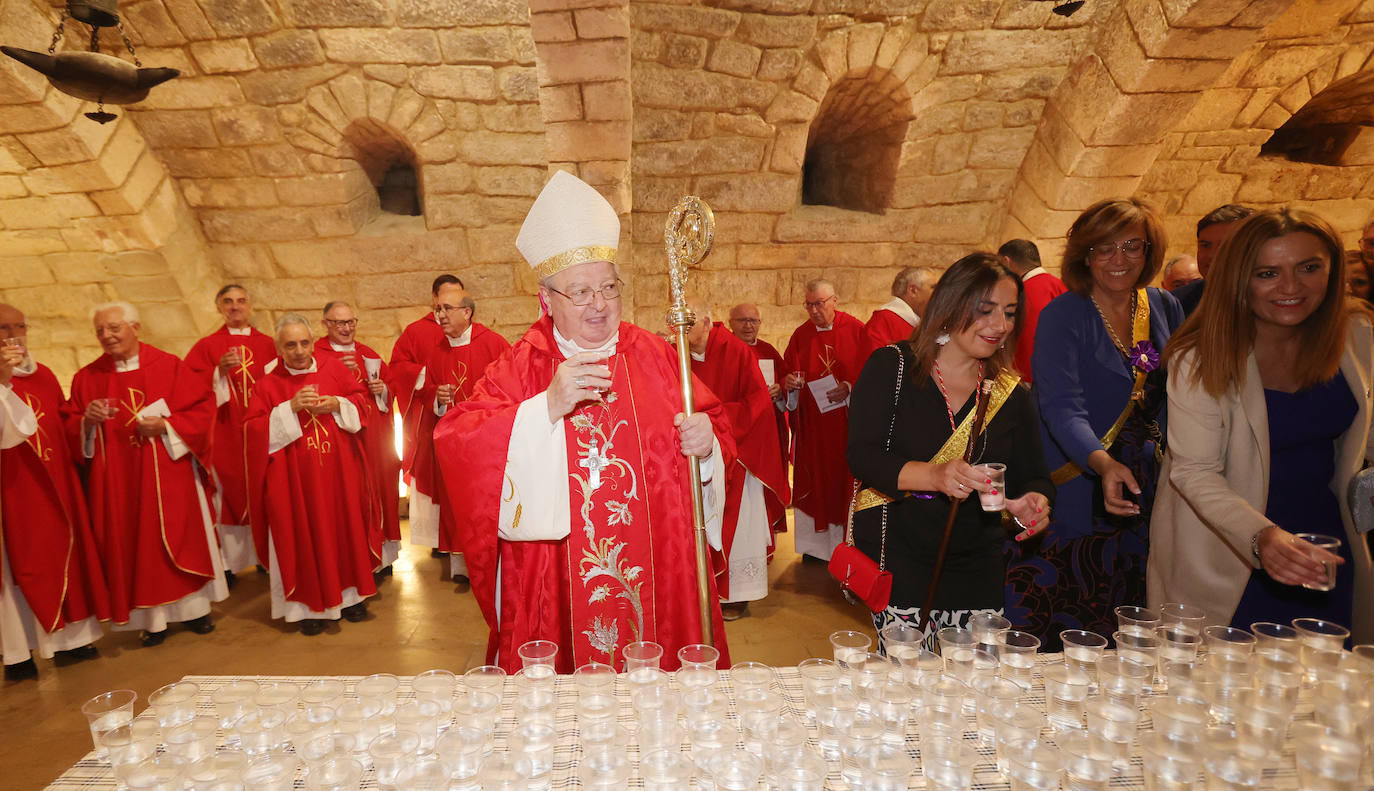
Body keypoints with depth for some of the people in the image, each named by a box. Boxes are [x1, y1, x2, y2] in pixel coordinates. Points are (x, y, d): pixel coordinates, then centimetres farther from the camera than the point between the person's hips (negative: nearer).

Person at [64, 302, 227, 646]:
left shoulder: (169, 366, -1)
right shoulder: (88, 378, 6)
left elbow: (202, 408, -3)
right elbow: (69, 429, 7)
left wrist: (166, 426, -16)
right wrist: (87, 421, -15)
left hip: (168, 474, -2)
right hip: (118, 481, 2)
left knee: (181, 538, 6)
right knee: (134, 546, 4)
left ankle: (194, 608, 21)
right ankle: (154, 619, 15)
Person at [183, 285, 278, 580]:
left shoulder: (268, 345, 11)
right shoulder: (207, 346, 7)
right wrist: (220, 371, -19)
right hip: (224, 434, -1)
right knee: (228, 492, -3)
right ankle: (227, 560, 4)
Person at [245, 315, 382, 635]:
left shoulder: (333, 368, 4)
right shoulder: (269, 384, -1)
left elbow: (365, 401, 6)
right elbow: (253, 428, -8)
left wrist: (337, 404, -13)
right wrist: (290, 408, -19)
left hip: (340, 474, 2)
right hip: (296, 481, -2)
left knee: (345, 528, 9)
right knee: (306, 536, 3)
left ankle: (350, 594, 24)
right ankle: (311, 604, 15)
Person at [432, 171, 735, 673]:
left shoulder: (653, 356, 5)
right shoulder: (520, 367, -1)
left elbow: (711, 429, 8)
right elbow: (453, 444, -13)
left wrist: (705, 444, -16)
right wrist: (548, 407, -24)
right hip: (557, 588, -1)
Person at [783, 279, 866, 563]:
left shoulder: (856, 330, -1)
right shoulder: (801, 335, 8)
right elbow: (788, 373, 8)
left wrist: (850, 388, -18)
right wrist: (788, 383, -13)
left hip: (848, 422, -2)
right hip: (812, 424, 3)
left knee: (844, 479, 3)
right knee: (814, 482, 5)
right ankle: (817, 544, 14)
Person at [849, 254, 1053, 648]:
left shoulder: (1012, 393, 8)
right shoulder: (891, 367, -5)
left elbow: (1033, 477, 11)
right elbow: (861, 456, -14)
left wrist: (1034, 502, -13)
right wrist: (935, 475, -29)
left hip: (977, 567, 4)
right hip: (896, 557, -4)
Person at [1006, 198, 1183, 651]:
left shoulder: (1164, 309, 7)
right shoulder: (1062, 316, -10)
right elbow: (1062, 408, -22)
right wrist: (1103, 463, -39)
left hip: (1142, 496, 5)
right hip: (1073, 498, -5)